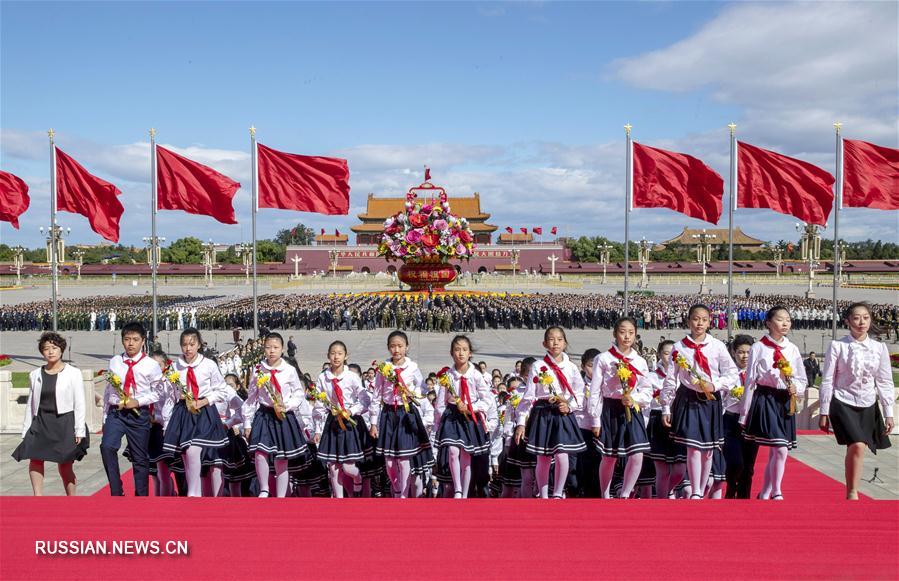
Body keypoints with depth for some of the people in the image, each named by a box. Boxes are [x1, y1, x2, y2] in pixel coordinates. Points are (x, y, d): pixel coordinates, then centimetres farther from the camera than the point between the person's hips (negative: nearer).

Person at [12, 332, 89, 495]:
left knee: (65, 466, 0)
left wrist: (79, 431, -8)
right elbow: (30, 404, 13)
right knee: (34, 459, -18)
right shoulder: (35, 375, 9)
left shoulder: (73, 373, -2)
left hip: (65, 423, -3)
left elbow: (79, 404, -3)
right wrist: (26, 430, 9)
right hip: (41, 422, 3)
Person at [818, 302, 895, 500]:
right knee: (857, 446, -18)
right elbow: (827, 380, -3)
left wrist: (888, 414, 4)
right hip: (843, 403, -3)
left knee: (856, 449, 3)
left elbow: (885, 382, 7)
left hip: (868, 406, 3)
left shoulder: (879, 348, 3)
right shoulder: (837, 346, -5)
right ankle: (853, 493, -3)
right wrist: (824, 413, -2)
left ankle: (851, 494, 18)